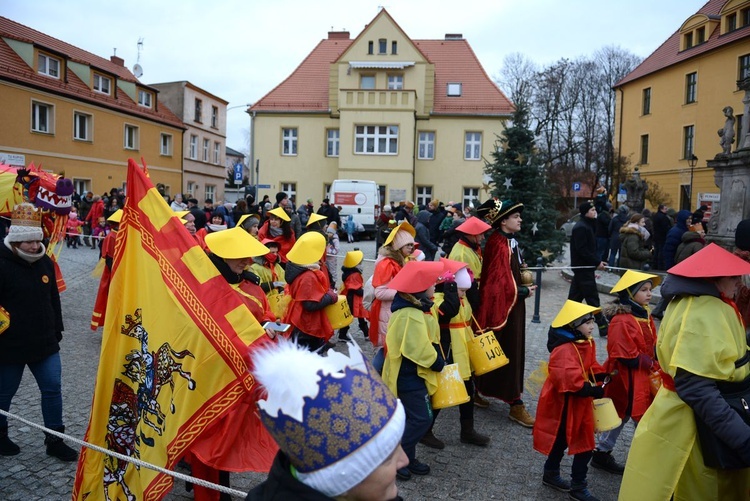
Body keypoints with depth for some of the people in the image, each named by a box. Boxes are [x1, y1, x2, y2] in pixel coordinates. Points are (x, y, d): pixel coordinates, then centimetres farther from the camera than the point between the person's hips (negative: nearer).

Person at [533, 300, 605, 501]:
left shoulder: (587, 343, 5)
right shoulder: (564, 350, -28)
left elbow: (591, 366, 16)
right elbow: (572, 382, -34)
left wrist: (602, 376, -1)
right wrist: (596, 391, -32)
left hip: (578, 403, 10)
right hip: (564, 403, -10)